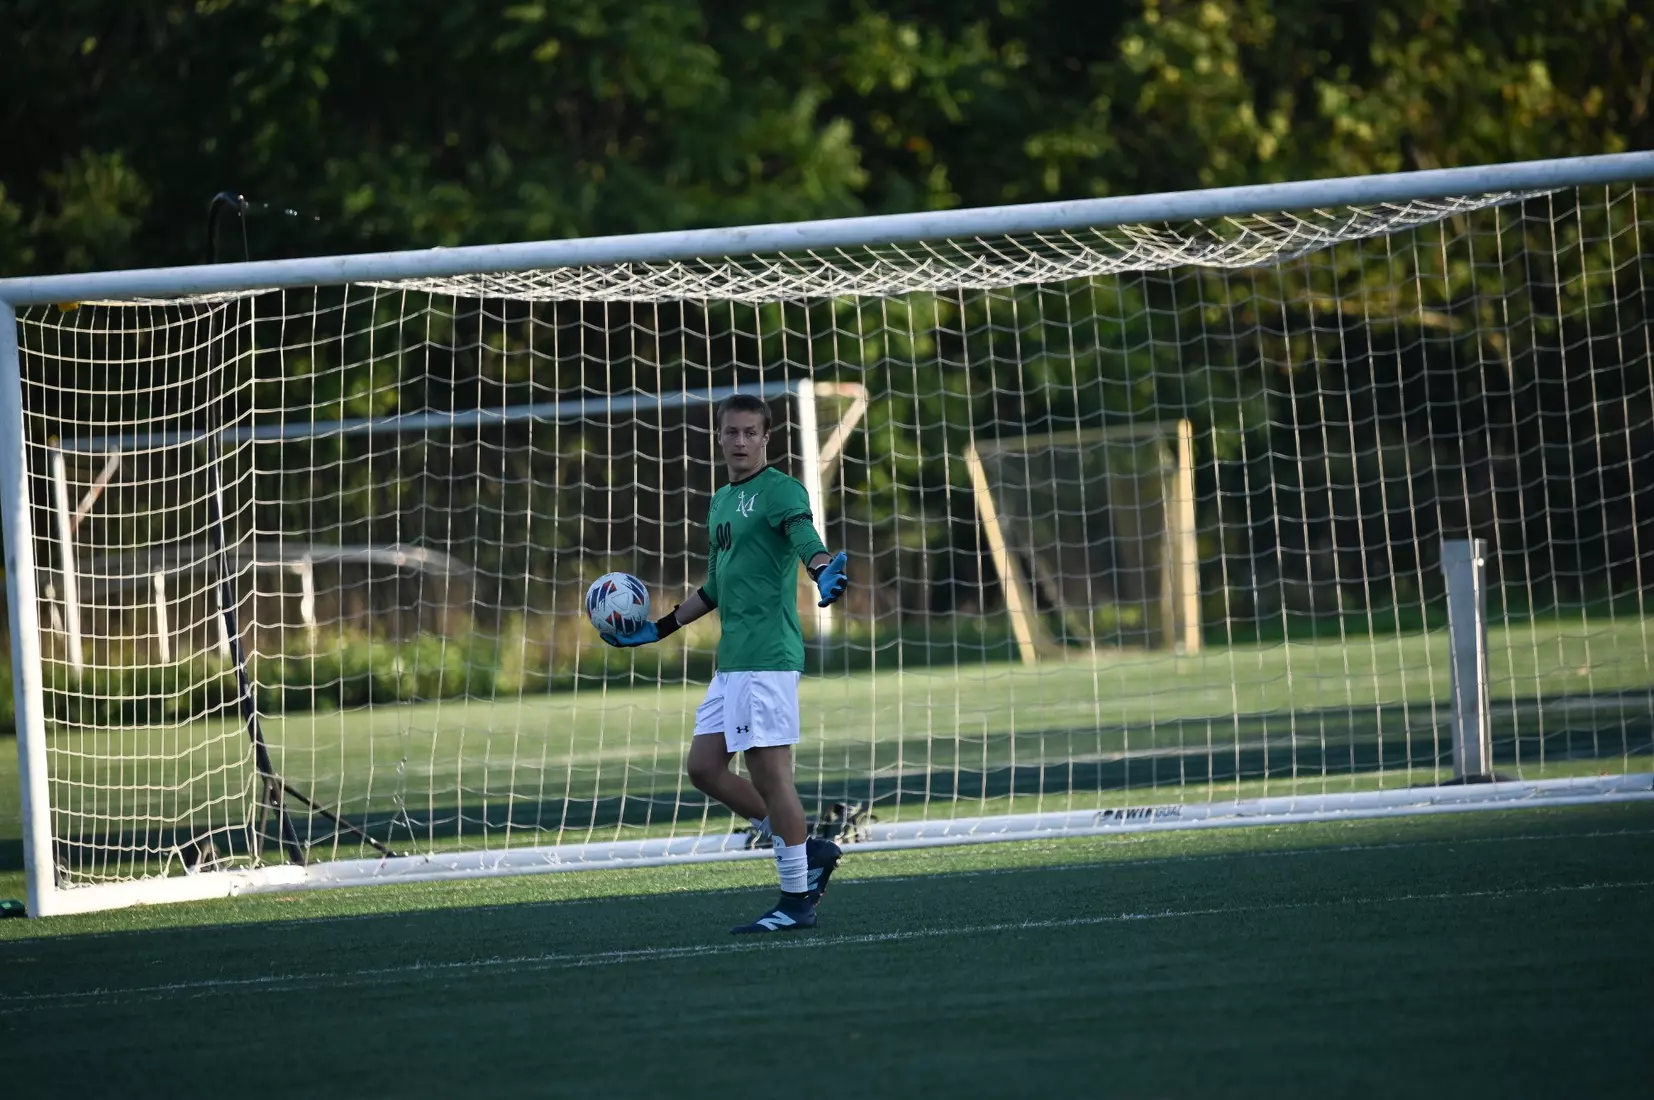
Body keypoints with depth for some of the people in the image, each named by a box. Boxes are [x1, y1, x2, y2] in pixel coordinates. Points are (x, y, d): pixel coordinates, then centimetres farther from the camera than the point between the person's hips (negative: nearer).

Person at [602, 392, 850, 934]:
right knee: (704, 767, 8)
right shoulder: (721, 502, 20)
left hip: (768, 655, -10)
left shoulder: (780, 491, -7)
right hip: (731, 661, 10)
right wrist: (656, 630, 33)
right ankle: (808, 850, 14)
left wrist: (823, 573, -48)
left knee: (769, 771, -9)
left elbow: (806, 539, -26)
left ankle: (797, 900, -3)